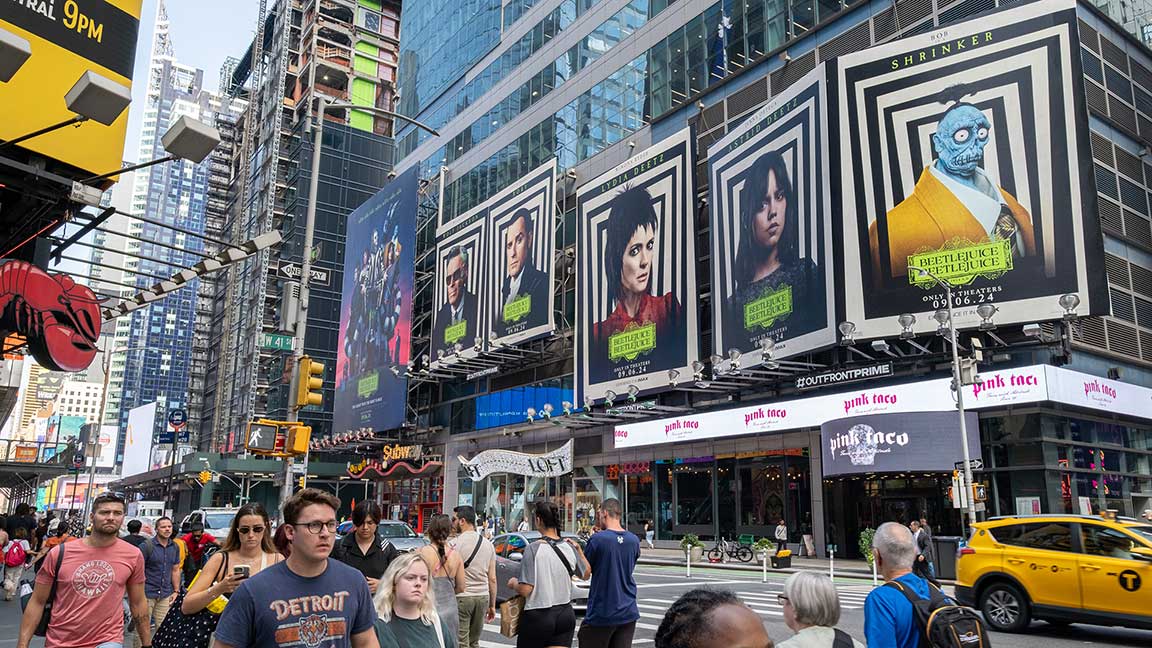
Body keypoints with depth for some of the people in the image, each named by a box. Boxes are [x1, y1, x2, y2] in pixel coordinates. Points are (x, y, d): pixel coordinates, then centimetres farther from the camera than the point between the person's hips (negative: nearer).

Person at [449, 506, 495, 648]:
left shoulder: (458, 542, -10)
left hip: (461, 597, -6)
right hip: (483, 598, 6)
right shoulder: (488, 544, 8)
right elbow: (492, 579, 11)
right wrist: (492, 605, 17)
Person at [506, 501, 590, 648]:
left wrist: (513, 583, 5)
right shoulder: (569, 548, 0)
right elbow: (585, 574, 18)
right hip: (565, 615, 4)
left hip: (538, 616, -4)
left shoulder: (533, 549, -14)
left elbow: (525, 590, -15)